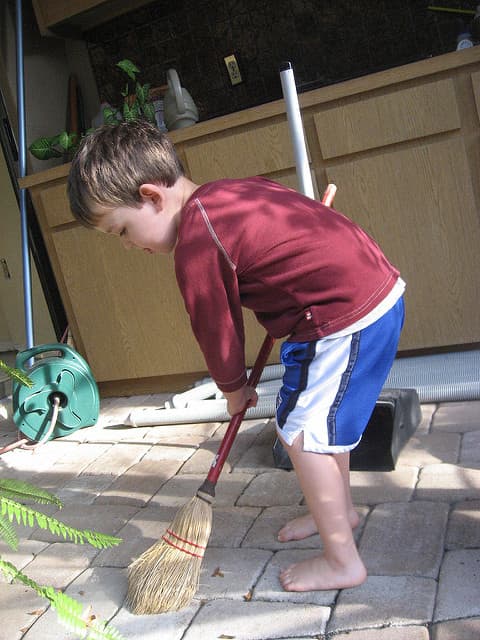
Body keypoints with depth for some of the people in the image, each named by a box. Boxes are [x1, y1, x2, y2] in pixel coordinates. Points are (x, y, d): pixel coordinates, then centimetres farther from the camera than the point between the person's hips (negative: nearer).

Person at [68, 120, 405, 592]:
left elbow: (216, 328, -6)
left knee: (301, 432, -1)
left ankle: (342, 561, 12)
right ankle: (339, 509, 43)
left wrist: (233, 386, 14)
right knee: (324, 419, 23)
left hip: (343, 321, -10)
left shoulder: (194, 245, -17)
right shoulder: (232, 190, 10)